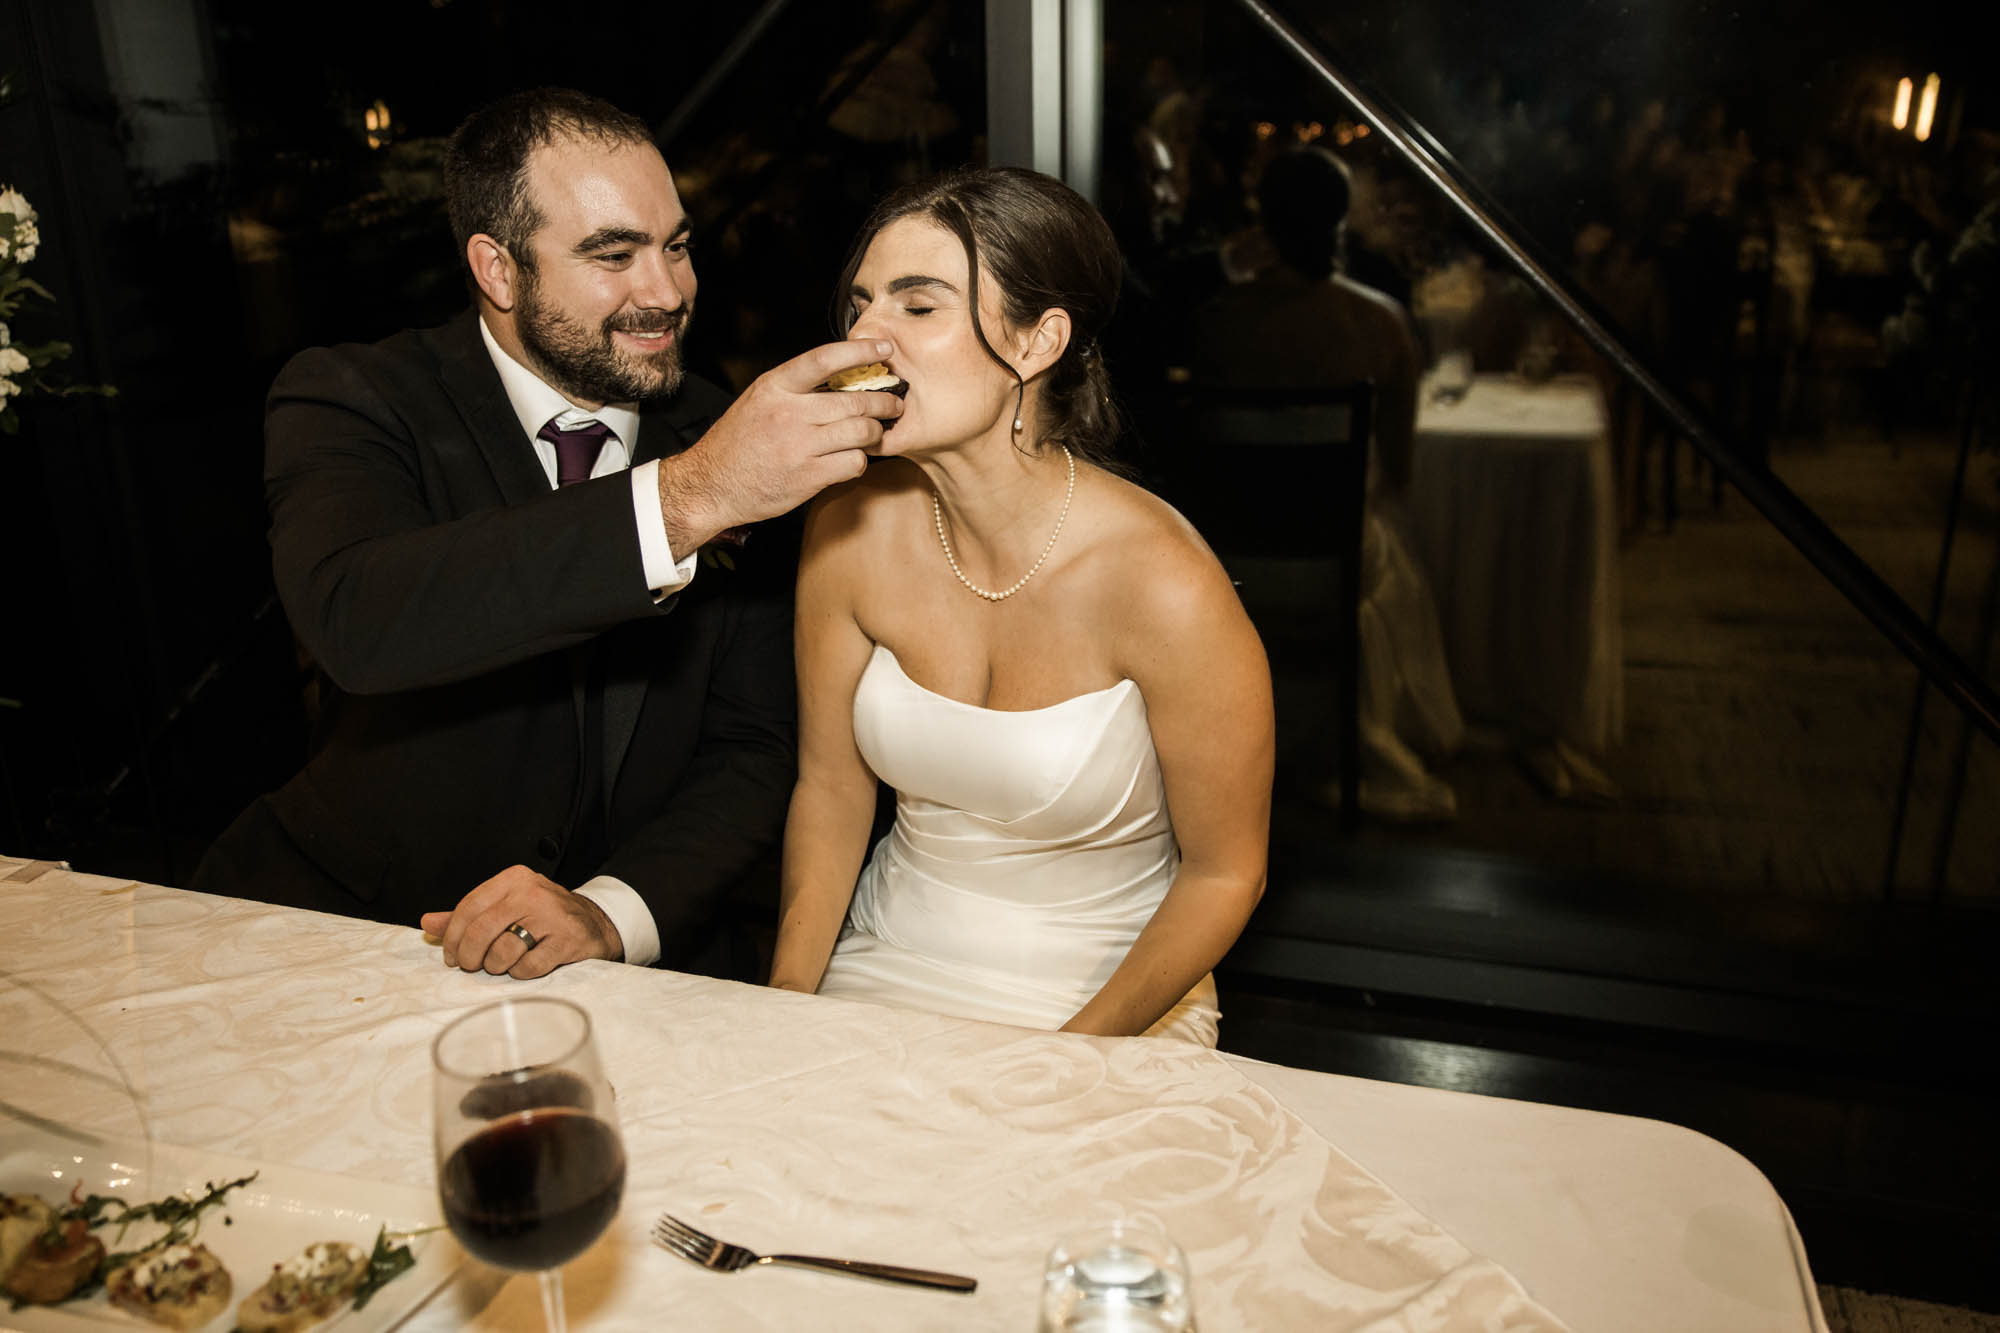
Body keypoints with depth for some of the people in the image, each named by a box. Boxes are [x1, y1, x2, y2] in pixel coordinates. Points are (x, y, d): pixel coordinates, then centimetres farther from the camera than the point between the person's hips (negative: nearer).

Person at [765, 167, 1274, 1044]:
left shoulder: (1164, 585, -22)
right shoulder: (850, 529, -9)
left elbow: (1224, 873, -10)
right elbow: (830, 789, 2)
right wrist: (784, 1009, -7)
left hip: (1103, 1011, -2)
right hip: (883, 967, 3)